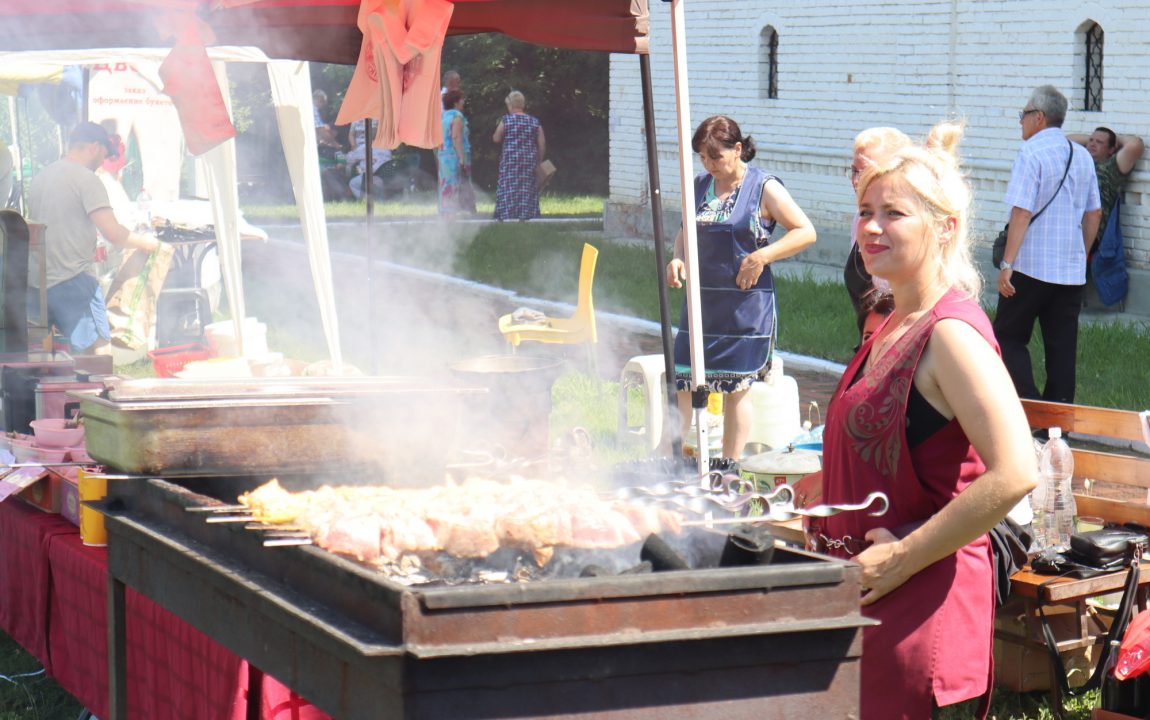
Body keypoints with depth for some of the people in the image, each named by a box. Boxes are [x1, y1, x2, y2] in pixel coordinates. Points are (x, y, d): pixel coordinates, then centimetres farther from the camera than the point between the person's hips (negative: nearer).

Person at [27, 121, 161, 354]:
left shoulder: (41, 177, 16)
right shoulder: (86, 178, -7)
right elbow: (112, 233, -12)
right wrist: (144, 242, 5)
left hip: (34, 282, 8)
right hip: (72, 280, -8)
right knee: (100, 351, -4)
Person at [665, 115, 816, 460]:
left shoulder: (764, 187, -6)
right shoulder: (700, 186, 9)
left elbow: (806, 232, -8)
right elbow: (686, 232, 22)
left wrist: (761, 257, -17)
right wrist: (677, 258, 0)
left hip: (745, 304, -5)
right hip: (700, 299, 5)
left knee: (736, 387, 2)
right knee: (683, 381, 2)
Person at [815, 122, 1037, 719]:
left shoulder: (951, 333, -16)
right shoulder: (891, 329, 13)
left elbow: (1013, 474, -26)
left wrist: (902, 558, -20)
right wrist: (827, 537, 15)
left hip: (925, 600, -9)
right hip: (861, 596, 9)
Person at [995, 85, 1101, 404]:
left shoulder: (1031, 153, -11)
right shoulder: (1082, 156, 10)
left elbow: (1022, 212, -17)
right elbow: (1094, 213, 15)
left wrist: (1007, 264, -15)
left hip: (1031, 267, -6)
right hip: (1072, 270, 6)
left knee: (1008, 336, 4)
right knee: (1062, 346, 9)